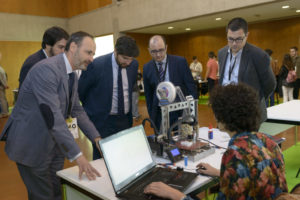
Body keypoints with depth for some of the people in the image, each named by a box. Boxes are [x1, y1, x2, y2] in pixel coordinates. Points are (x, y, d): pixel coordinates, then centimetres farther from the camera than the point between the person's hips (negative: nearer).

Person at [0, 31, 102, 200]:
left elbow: (77, 110, 11)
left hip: (54, 146, 8)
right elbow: (52, 116, -29)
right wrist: (77, 155, -30)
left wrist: (97, 138, 2)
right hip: (32, 146, -8)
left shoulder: (72, 76, 5)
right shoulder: (46, 69, -23)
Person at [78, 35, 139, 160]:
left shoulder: (134, 64, -1)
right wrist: (91, 109, 10)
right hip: (102, 121, -4)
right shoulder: (96, 65, -17)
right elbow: (80, 91, -3)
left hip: (125, 120, 5)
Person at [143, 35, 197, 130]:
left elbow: (191, 87, -2)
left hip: (181, 111, -1)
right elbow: (148, 95, 10)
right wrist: (152, 116, 9)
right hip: (159, 114, 2)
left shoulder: (180, 62, -5)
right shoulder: (147, 68, 2)